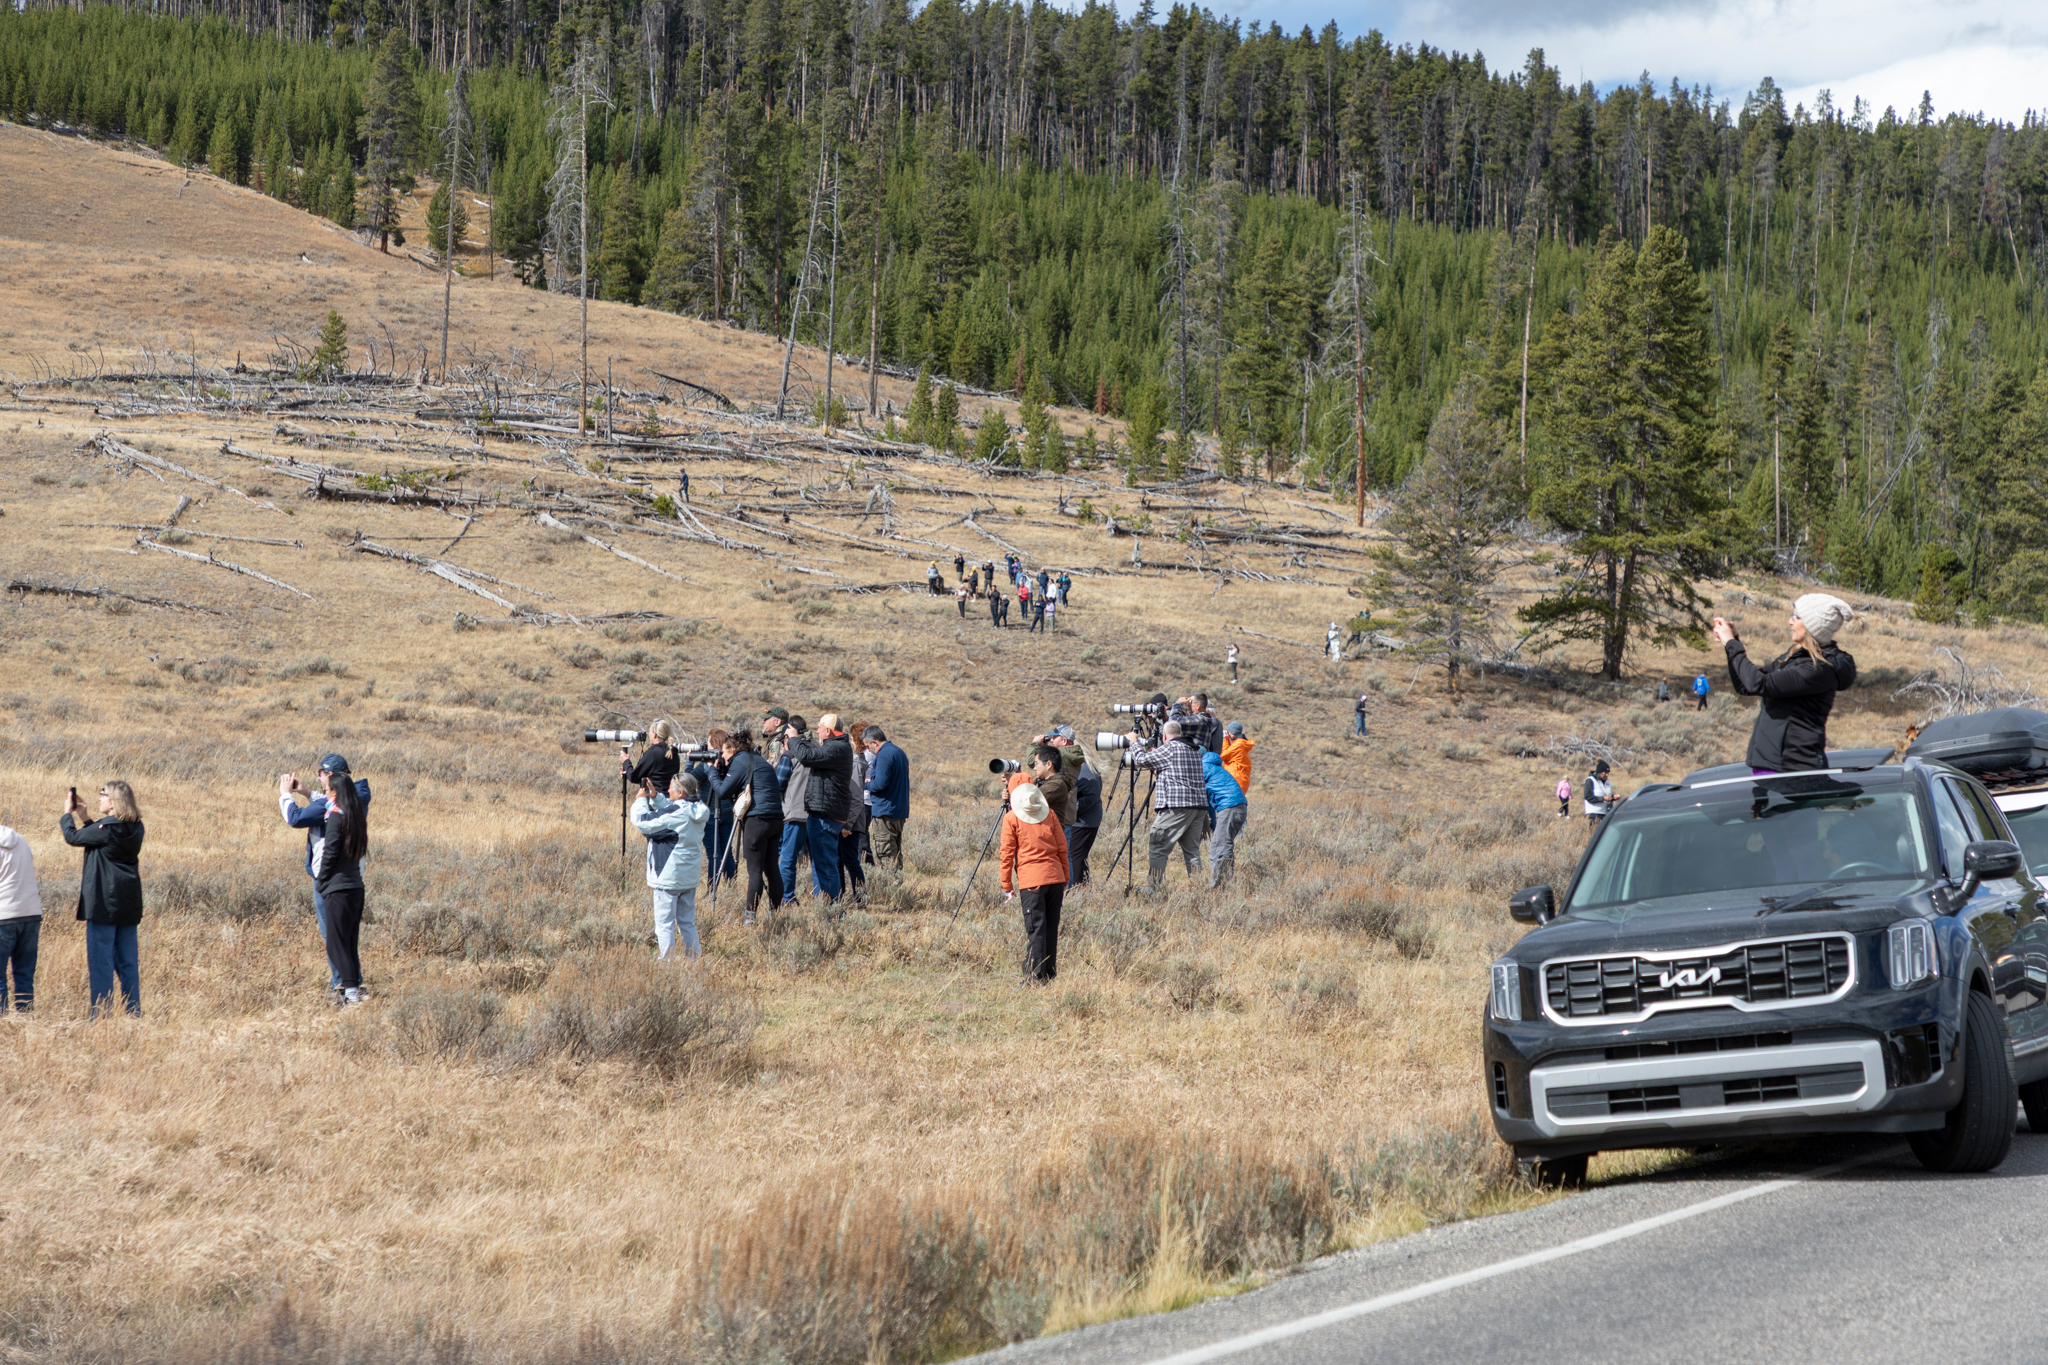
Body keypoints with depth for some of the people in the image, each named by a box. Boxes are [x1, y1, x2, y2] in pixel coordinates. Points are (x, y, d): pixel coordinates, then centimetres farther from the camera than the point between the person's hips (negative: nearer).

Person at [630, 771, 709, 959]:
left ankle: (667, 962, -2)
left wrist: (641, 800, -3)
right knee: (687, 922, 17)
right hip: (690, 877, 8)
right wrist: (655, 796, 10)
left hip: (669, 877, -8)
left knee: (664, 923, -1)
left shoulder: (676, 813, -21)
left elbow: (642, 822, -17)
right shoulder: (697, 811, 3)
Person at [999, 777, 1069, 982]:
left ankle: (1035, 977, -12)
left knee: (1035, 929, -7)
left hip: (1031, 880, -4)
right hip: (1055, 877, 4)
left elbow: (1007, 854, 0)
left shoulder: (1011, 818, 1)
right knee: (1051, 928, 11)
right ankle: (1050, 973, 16)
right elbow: (1062, 848, 12)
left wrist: (1007, 886, 7)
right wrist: (1065, 878, 20)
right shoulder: (1049, 813, 11)